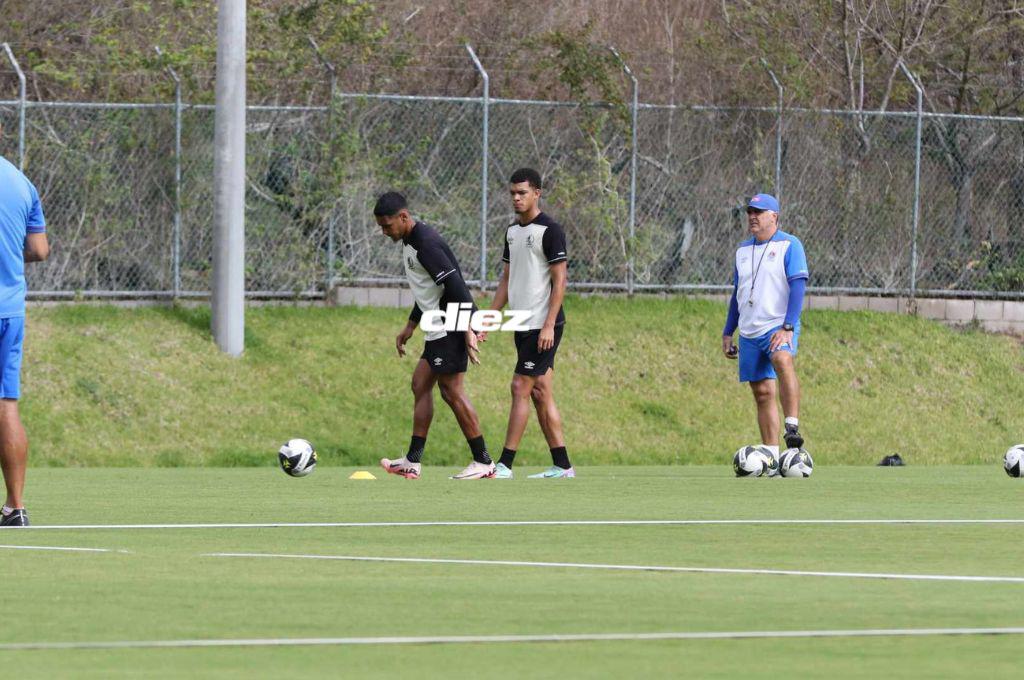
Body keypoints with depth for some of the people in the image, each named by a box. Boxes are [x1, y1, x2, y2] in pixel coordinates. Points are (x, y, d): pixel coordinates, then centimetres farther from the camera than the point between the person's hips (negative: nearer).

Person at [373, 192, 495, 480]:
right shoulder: (411, 243, 15)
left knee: (452, 390, -8)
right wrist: (410, 326, 30)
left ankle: (483, 462, -3)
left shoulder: (426, 244, -18)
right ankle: (412, 462, 11)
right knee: (420, 384, 10)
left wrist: (468, 330, -27)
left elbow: (455, 286, -24)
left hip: (451, 328, -11)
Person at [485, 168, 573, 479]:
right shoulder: (512, 231, 15)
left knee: (521, 389, -10)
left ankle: (505, 464, -10)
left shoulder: (550, 231, -10)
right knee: (541, 393, 7)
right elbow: (507, 279, 21)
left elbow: (560, 281, -14)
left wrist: (549, 325, -19)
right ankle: (561, 465, 9)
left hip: (543, 325, -8)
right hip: (523, 325, 8)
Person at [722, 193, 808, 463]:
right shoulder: (743, 250, 16)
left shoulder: (789, 245, -4)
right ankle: (771, 457, 8)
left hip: (778, 327, -6)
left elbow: (798, 287, -12)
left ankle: (793, 428, -44)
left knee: (783, 361, -36)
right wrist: (727, 333, 19)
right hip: (749, 333, 6)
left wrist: (787, 328, -22)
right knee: (762, 393, 5)